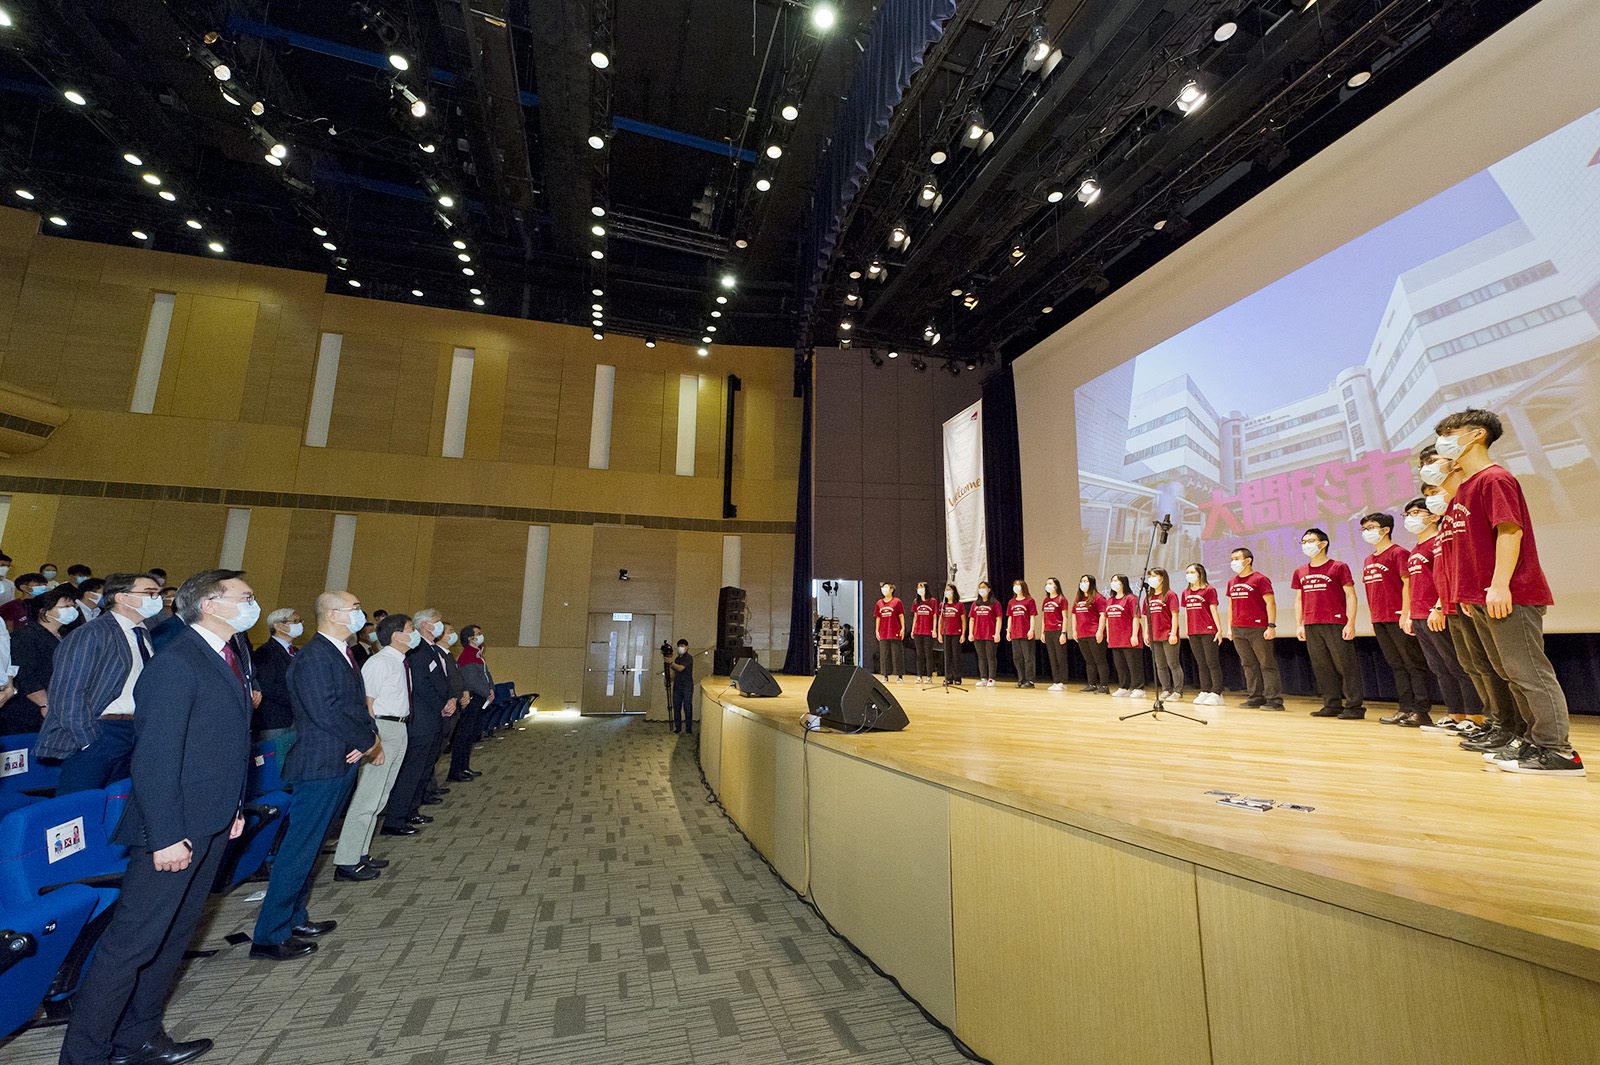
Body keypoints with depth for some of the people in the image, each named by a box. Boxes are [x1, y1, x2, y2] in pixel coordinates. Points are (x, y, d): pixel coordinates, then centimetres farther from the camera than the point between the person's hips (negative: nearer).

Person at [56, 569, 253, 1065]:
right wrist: (164, 837, -20)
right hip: (175, 828, -9)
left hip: (213, 826, 9)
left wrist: (234, 808, 14)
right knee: (133, 941, 3)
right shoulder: (176, 664, -19)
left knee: (174, 934, 20)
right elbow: (155, 758, -21)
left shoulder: (225, 660, 11)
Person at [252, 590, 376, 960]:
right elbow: (326, 713, -24)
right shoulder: (313, 657, -19)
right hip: (320, 767, -10)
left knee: (309, 846, 20)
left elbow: (357, 706, 13)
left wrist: (369, 738, -5)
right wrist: (369, 742, -14)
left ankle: (294, 918, 33)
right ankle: (269, 937, 13)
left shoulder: (342, 655, 13)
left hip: (342, 765, 10)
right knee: (299, 850, 0)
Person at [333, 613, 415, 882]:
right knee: (367, 798, -5)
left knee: (379, 797, 17)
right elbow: (365, 704, -18)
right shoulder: (379, 662, -14)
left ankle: (361, 854, 28)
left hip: (400, 729, 10)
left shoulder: (400, 663, 12)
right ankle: (346, 864, 6)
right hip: (381, 729, -10)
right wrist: (374, 742, -22)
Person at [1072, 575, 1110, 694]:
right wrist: (1074, 630, 16)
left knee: (1100, 661, -3)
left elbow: (1103, 615, -12)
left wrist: (1100, 631, -18)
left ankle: (1104, 686, 1)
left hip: (1095, 635, -7)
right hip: (1082, 636, 7)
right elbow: (1074, 615, 22)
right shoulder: (1077, 600, 17)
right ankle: (1092, 685, 18)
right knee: (1089, 661, 12)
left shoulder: (1098, 598, -6)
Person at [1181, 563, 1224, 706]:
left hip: (1208, 631, -6)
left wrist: (1219, 630, -9)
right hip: (1193, 633, 6)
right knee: (1201, 664, 11)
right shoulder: (1186, 592, 14)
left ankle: (1216, 693, -1)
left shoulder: (1209, 590, -3)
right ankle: (1205, 692, 15)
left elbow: (1214, 611, -6)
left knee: (1213, 663, -3)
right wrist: (1186, 631, 15)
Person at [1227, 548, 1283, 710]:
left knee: (1267, 665, -2)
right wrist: (1229, 627, 16)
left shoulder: (1260, 579, -4)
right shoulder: (1232, 583, 16)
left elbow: (1270, 603, -8)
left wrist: (1271, 626, -15)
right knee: (1249, 665, 9)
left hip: (1258, 629, -7)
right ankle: (1255, 698, 15)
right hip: (1238, 630, 7)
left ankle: (1274, 700, 2)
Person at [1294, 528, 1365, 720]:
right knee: (1322, 668, 7)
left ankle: (1354, 706, 5)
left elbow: (1350, 595, -3)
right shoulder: (1300, 572, 14)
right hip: (1311, 626, 5)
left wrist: (1351, 623, -10)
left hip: (1336, 625, -5)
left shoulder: (1339, 567, 0)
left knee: (1346, 666, -2)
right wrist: (1298, 625, 11)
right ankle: (1332, 705, 15)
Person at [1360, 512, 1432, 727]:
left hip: (1398, 619, -8)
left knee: (1414, 664, -1)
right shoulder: (1369, 560, 16)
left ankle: (1422, 711, 3)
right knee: (1397, 665, 11)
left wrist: (1405, 614, -18)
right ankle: (1406, 709, 17)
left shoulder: (1398, 553, -6)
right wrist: (1373, 620, 18)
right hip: (1380, 621, 8)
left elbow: (1407, 584, -12)